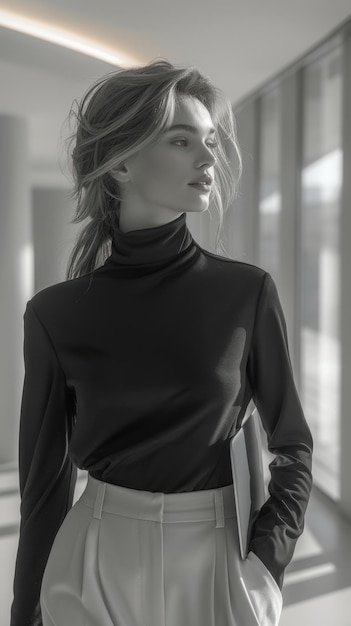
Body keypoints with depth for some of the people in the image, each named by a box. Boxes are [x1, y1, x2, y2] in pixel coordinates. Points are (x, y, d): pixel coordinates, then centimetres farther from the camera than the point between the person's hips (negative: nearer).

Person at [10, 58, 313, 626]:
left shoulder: (248, 292, -7)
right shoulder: (55, 315, -6)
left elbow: (293, 445, 2)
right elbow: (46, 480, 1)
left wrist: (266, 565, -11)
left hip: (218, 563, 0)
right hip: (94, 569, 0)